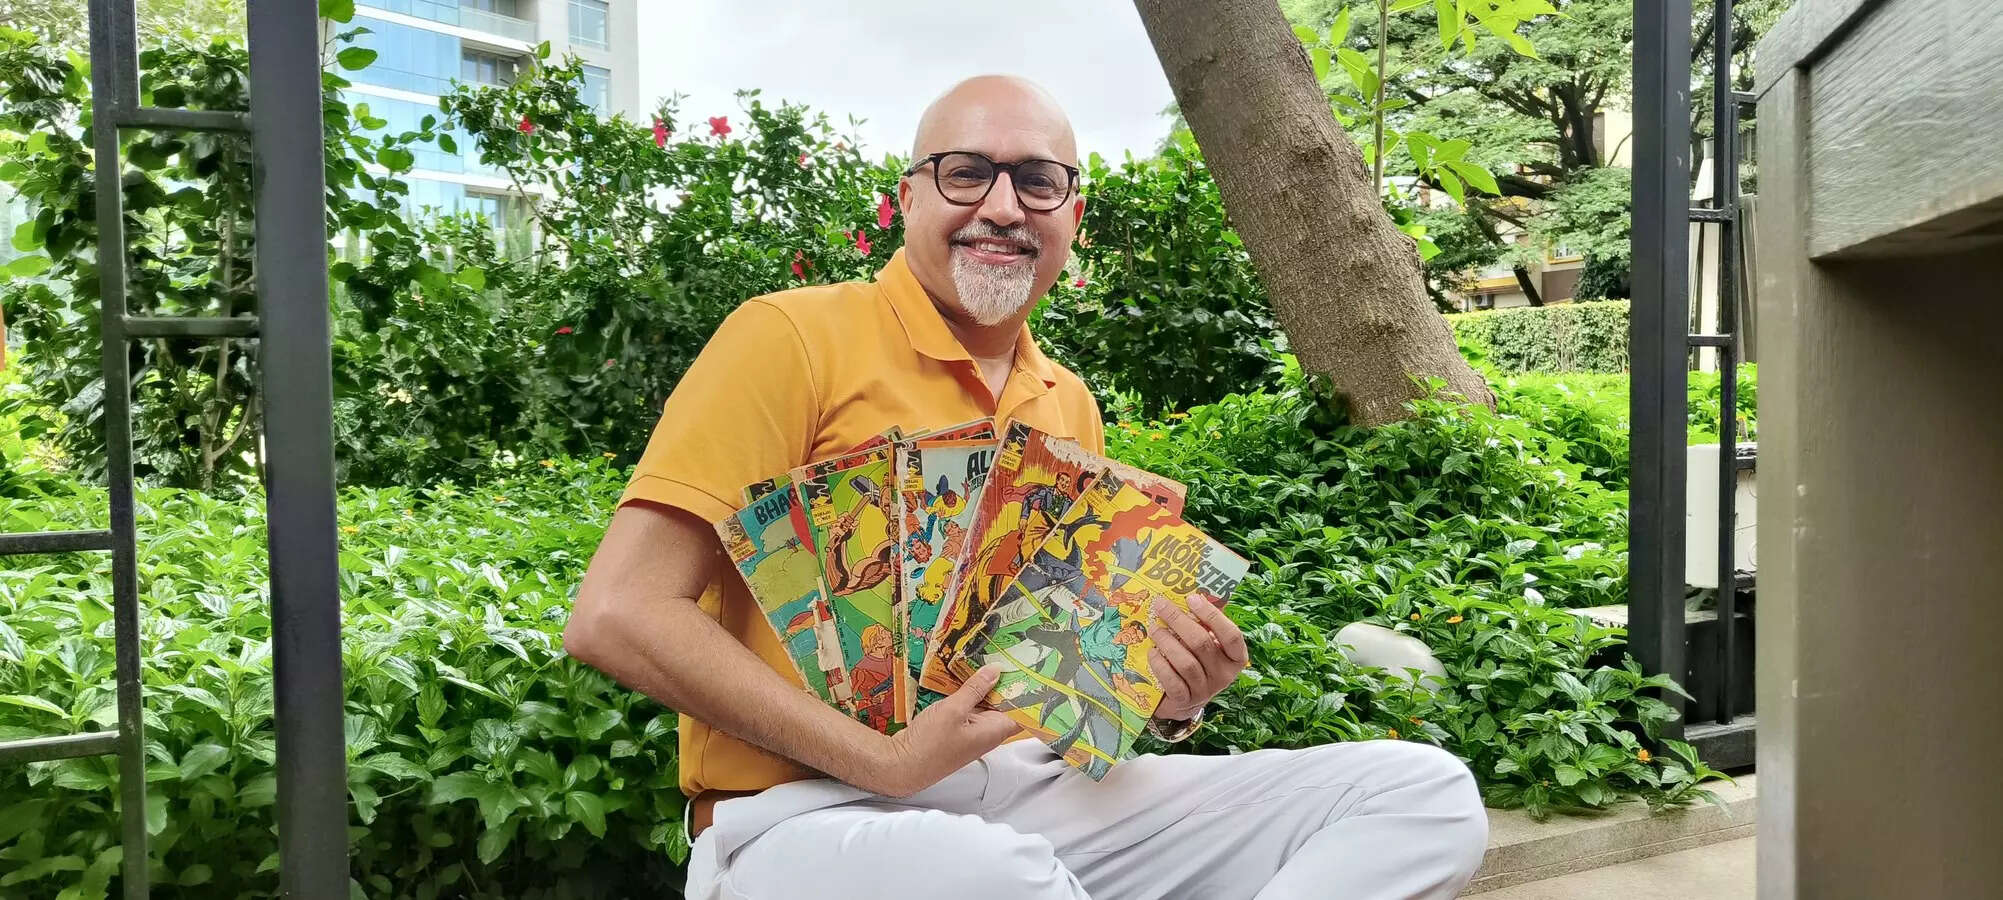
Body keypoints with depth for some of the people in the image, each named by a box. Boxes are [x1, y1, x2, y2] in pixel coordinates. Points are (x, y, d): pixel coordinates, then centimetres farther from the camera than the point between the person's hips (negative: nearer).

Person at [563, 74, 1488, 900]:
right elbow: (619, 614, -13)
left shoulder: (1069, 404, 14)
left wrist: (1166, 694, -3)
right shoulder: (794, 337, -5)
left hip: (1036, 791, 7)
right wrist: (882, 759, -17)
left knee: (1426, 792, -5)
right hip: (815, 812, -6)